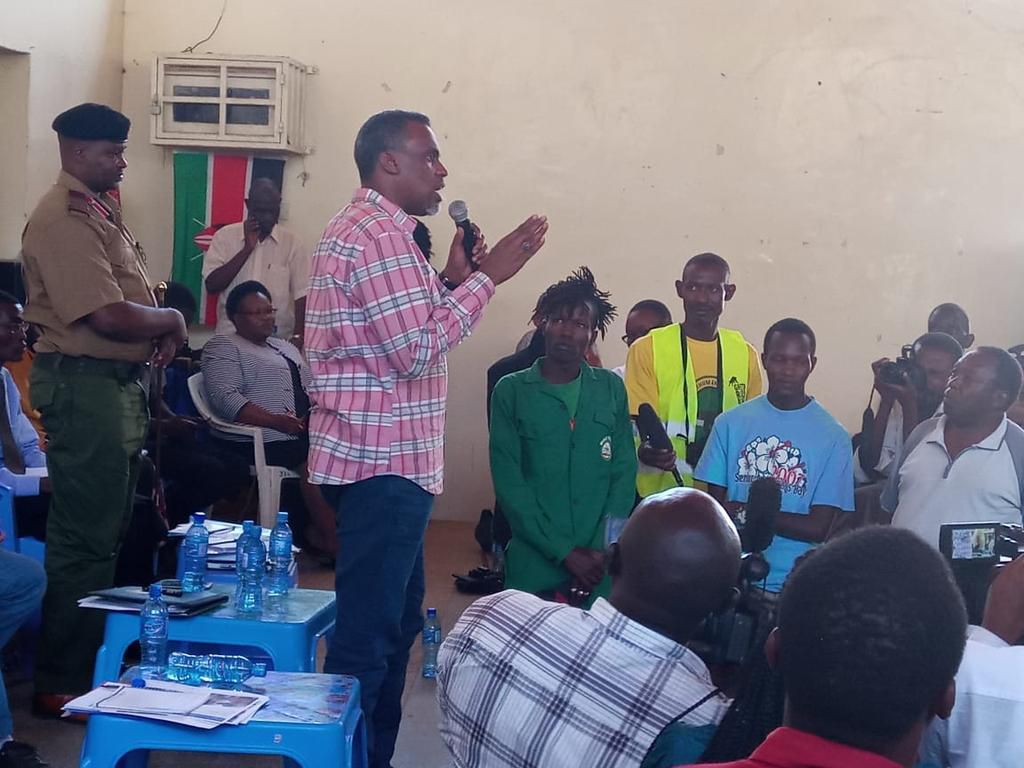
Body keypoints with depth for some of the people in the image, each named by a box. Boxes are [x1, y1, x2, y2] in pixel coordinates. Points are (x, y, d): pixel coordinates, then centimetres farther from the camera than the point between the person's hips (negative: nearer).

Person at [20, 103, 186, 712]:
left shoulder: (102, 209, 14)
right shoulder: (62, 219, -18)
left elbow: (130, 299, 22)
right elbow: (109, 316, -25)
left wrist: (160, 331, 1)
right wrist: (172, 321, -8)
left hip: (122, 382, 10)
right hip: (84, 385, -10)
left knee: (112, 530, 18)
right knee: (85, 541, -4)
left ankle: (98, 657, 31)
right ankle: (63, 684, 5)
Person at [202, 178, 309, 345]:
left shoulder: (292, 242, 2)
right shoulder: (225, 236, 3)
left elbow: (301, 294, 0)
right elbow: (212, 285, -6)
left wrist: (297, 337, -11)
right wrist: (246, 248, -9)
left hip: (279, 339, 0)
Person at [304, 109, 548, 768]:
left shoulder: (370, 230, 18)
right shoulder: (380, 233, -16)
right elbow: (417, 351, -21)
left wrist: (452, 280, 11)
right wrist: (485, 277, -14)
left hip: (383, 457, 11)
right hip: (384, 462, -11)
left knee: (396, 621, 18)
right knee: (369, 632, -5)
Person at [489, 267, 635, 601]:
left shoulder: (612, 388, 8)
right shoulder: (511, 391, 1)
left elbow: (624, 472, 5)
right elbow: (509, 484, -4)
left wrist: (602, 552, -7)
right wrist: (564, 552, -11)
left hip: (600, 568, 2)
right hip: (535, 565, -2)